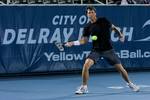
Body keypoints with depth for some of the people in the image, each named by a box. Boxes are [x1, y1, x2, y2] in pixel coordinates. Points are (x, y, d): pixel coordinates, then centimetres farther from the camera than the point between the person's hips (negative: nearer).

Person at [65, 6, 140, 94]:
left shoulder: (103, 21, -5)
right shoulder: (88, 27, -1)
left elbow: (113, 27, 11)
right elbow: (84, 40, 1)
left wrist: (120, 34, 1)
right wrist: (73, 43, -11)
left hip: (108, 50, -1)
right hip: (96, 50, 1)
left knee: (120, 68, 2)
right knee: (86, 65, -22)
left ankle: (129, 83, 29)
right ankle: (84, 87, -6)